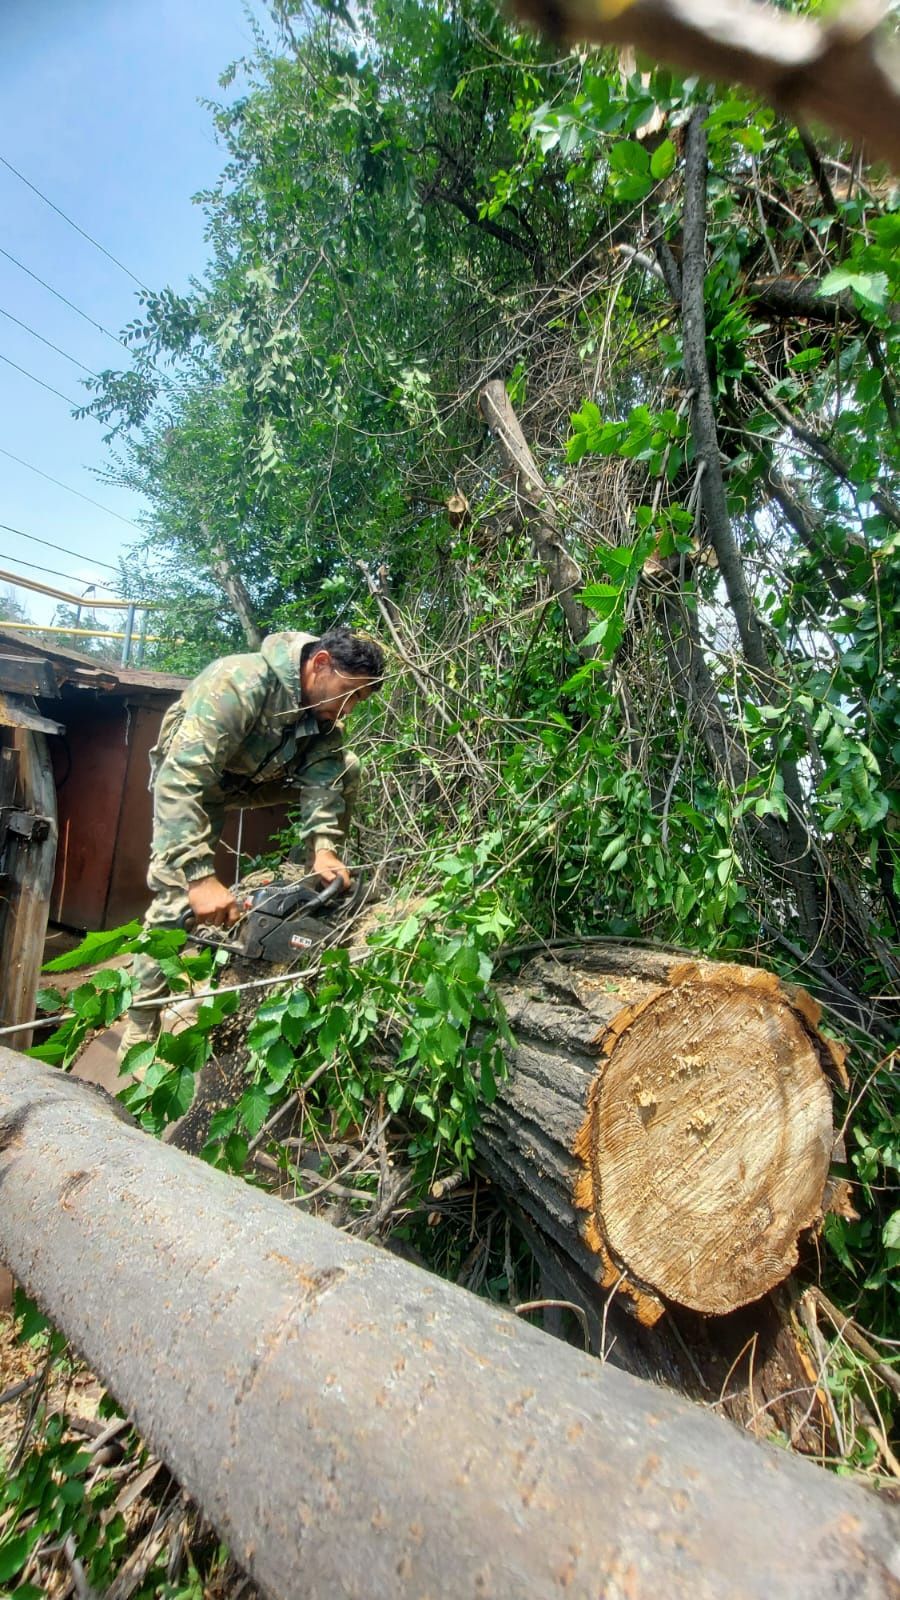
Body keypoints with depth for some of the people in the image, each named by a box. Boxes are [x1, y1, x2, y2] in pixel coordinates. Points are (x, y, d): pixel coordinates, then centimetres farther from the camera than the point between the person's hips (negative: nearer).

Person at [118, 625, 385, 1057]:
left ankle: (315, 885, 2)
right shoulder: (240, 683, -39)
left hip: (258, 776, 5)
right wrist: (201, 877, -53)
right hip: (189, 777, -5)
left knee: (347, 769, -10)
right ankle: (139, 1032, -2)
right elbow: (180, 782, -46)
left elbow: (322, 782, -22)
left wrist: (323, 848, -39)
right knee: (177, 893, -17)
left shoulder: (326, 713, -17)